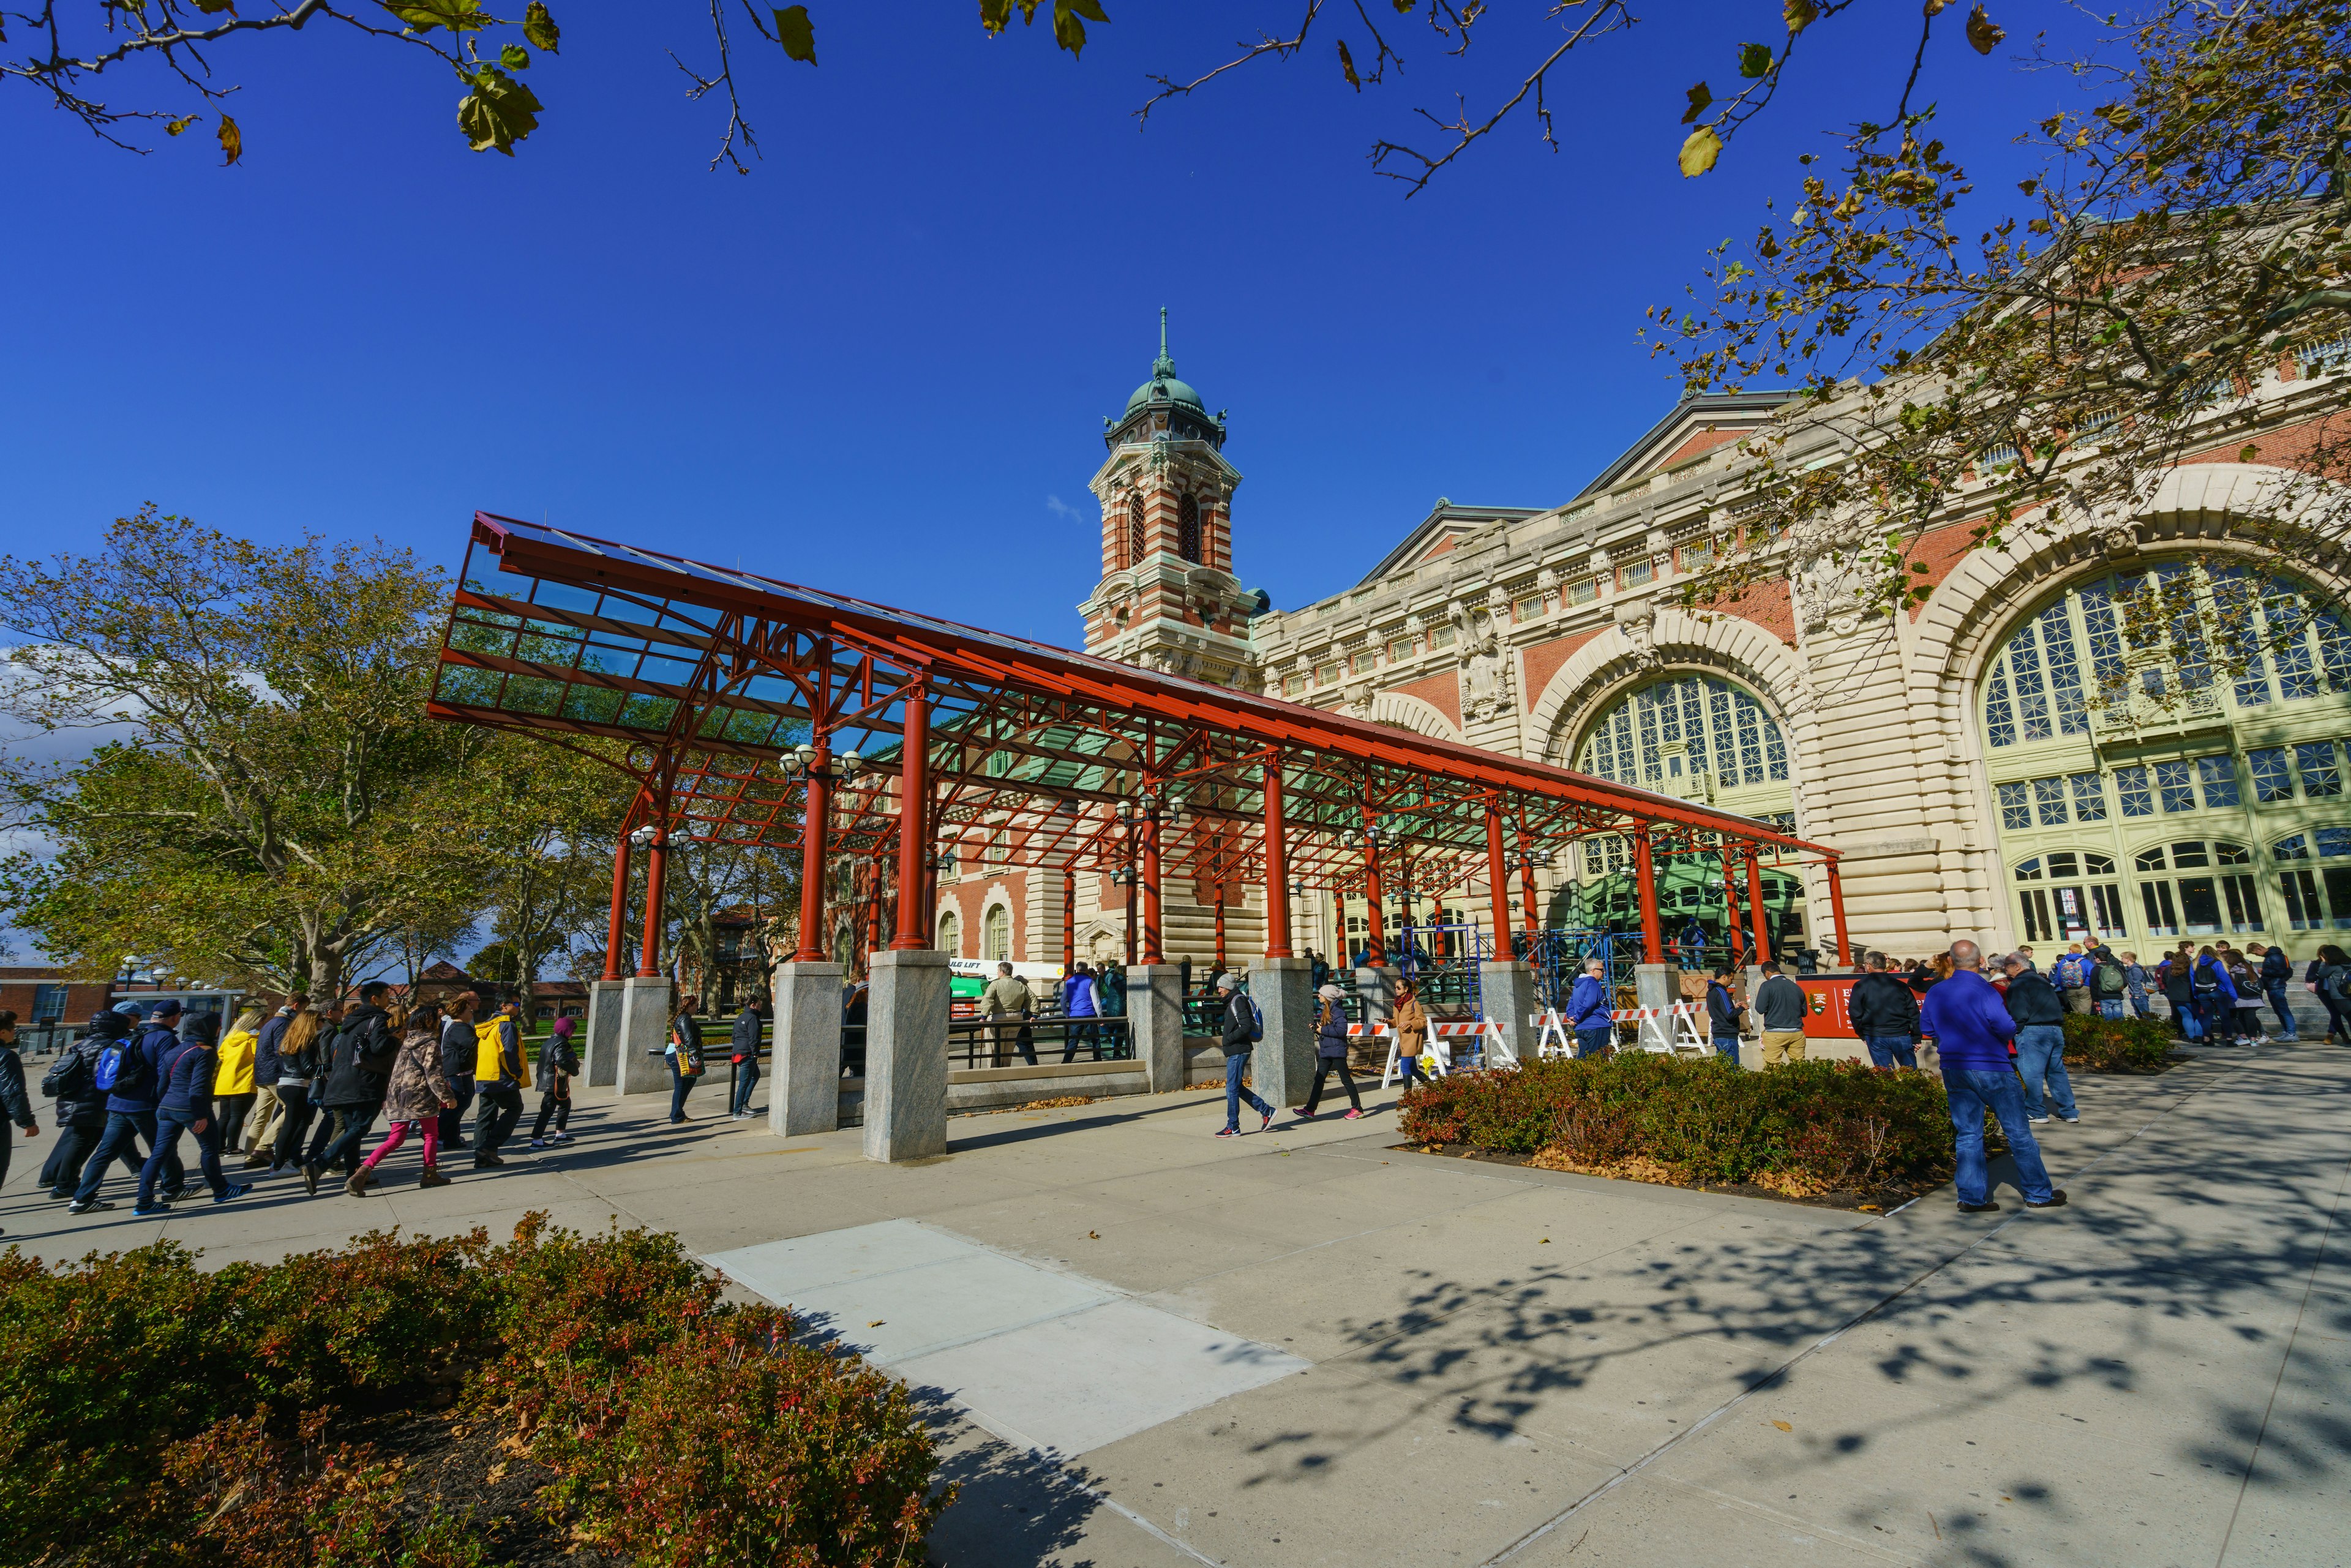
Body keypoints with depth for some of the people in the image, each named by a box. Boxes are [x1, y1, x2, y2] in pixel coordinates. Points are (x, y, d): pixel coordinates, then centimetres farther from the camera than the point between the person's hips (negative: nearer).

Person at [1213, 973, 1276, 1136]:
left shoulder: (1238, 1001, -14)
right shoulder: (1233, 1001, 17)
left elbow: (1246, 1026, -22)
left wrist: (1229, 1038, -16)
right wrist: (1222, 1029, 9)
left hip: (1239, 1051, -10)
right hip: (1236, 1051, 10)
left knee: (1232, 1089, -4)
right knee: (1236, 1088, 13)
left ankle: (1233, 1127, 2)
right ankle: (1266, 1111, 18)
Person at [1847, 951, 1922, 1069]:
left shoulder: (1861, 986, -4)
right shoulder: (1900, 985, 4)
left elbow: (1855, 1013, -6)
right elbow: (1914, 1013, 5)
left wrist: (1862, 1034, 8)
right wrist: (1917, 1038, 11)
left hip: (1876, 1038, -2)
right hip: (1902, 1036, 2)